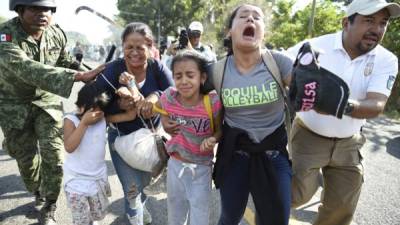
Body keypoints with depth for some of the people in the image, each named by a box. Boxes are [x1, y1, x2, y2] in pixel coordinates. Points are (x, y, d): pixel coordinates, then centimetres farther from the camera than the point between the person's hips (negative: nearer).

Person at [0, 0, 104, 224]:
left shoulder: (57, 34, -10)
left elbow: (66, 61, 8)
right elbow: (26, 69, -44)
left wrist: (92, 76, -7)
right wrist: (77, 77, -56)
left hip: (48, 100, 2)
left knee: (53, 154, -6)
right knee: (26, 158, 10)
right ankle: (38, 192, 42)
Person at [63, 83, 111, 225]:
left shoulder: (105, 118, -7)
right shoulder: (71, 120, -15)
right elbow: (69, 147, -27)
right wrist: (84, 122, -30)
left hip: (99, 178, 4)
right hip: (76, 181, -3)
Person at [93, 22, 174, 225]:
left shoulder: (157, 68, -14)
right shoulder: (112, 70, -17)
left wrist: (155, 97, -39)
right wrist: (122, 103, -34)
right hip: (121, 137, -2)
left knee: (144, 181, 24)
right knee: (132, 187, -2)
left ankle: (138, 202, 60)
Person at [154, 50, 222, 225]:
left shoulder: (212, 102, -23)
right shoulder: (169, 97, -15)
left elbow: (219, 130, -9)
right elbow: (158, 108, 9)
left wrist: (213, 139, -27)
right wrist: (165, 122, -7)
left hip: (202, 168, -2)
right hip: (176, 165, 3)